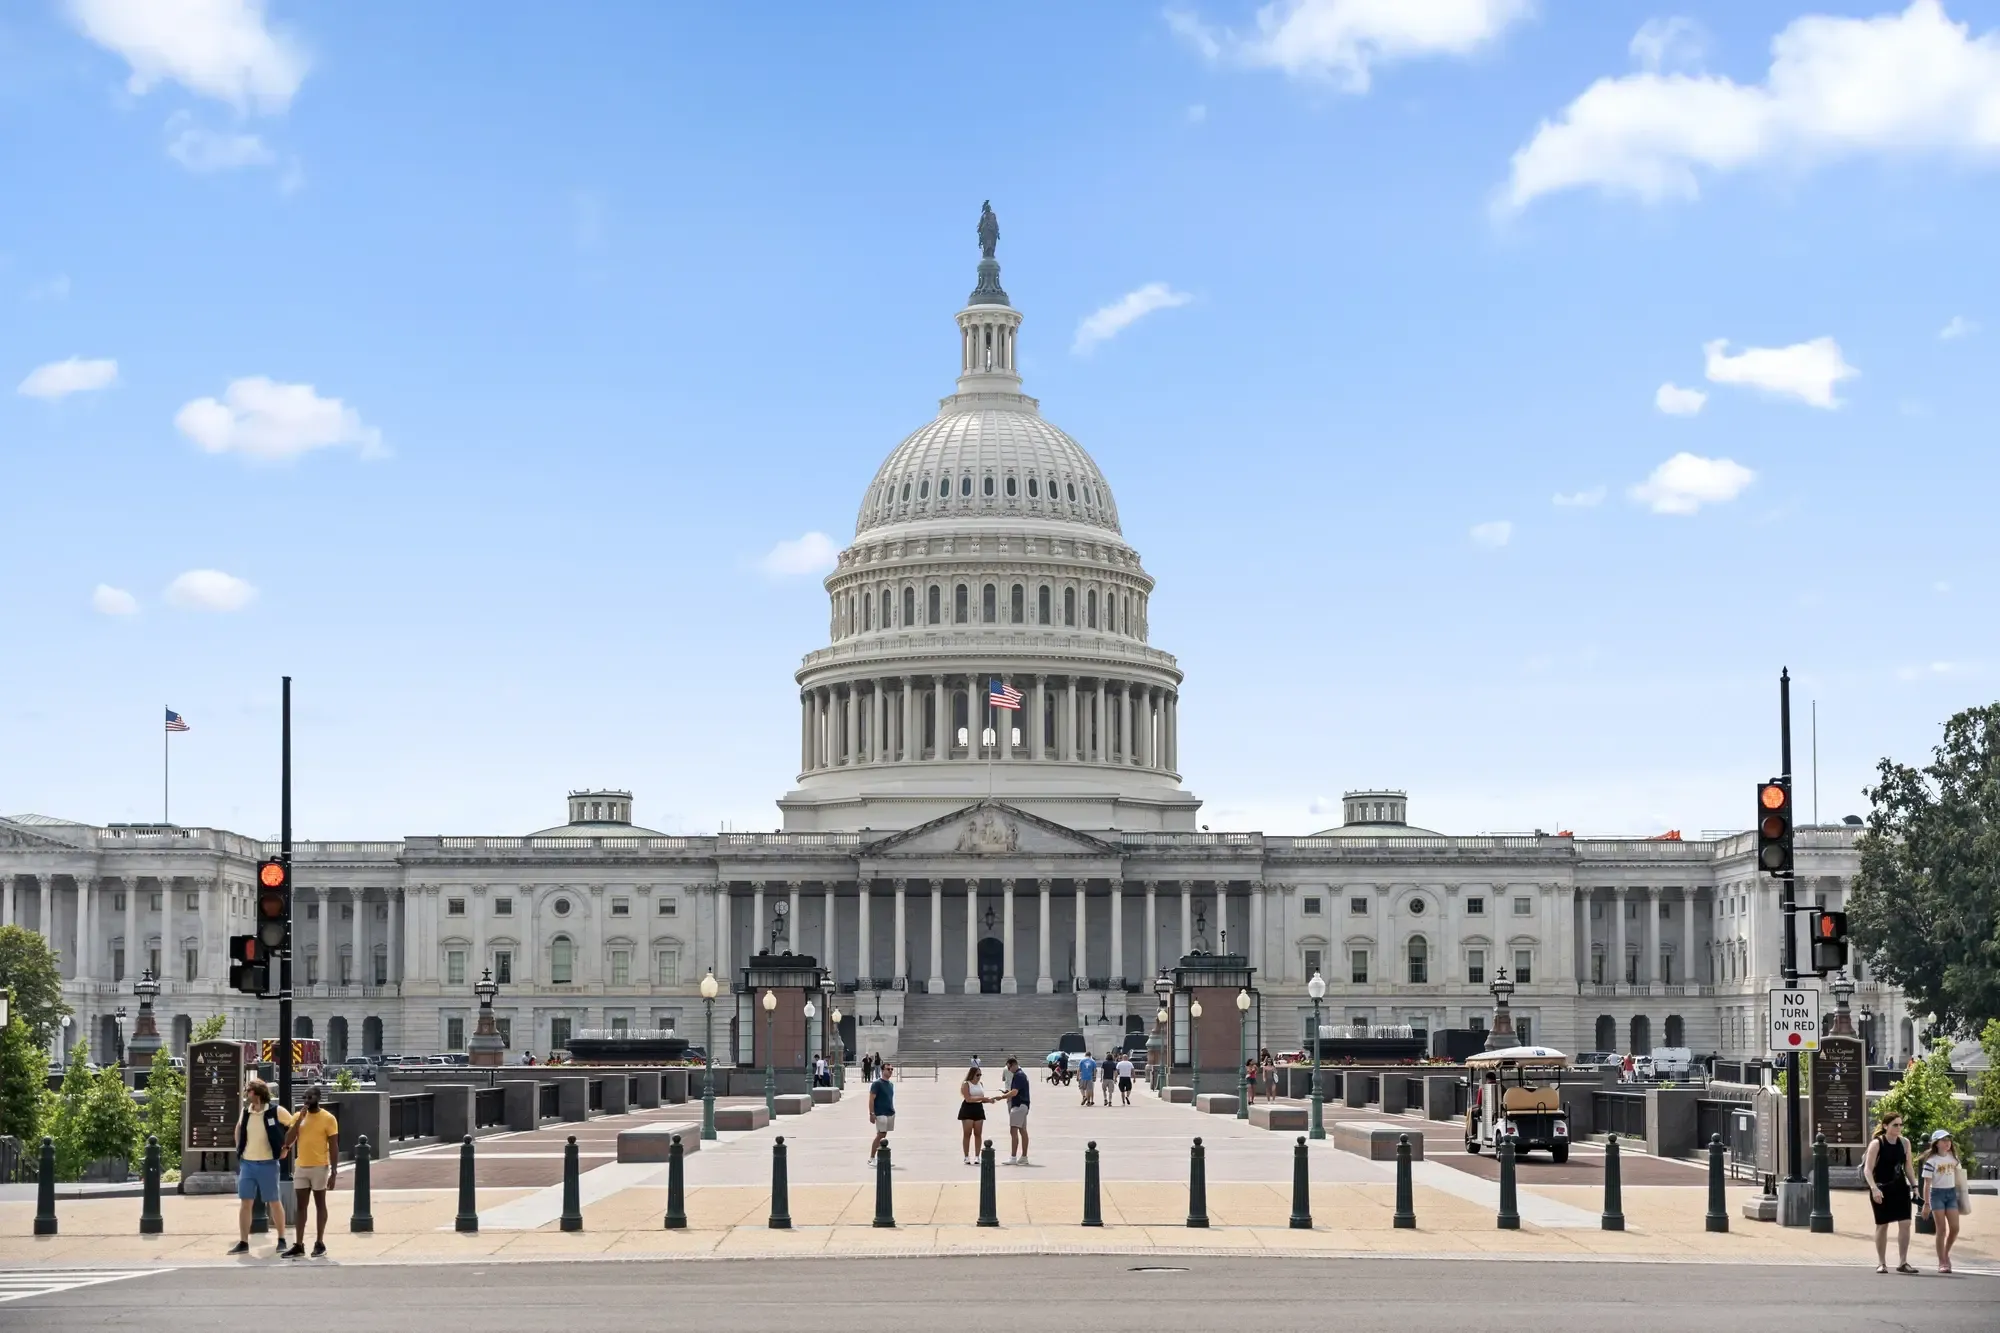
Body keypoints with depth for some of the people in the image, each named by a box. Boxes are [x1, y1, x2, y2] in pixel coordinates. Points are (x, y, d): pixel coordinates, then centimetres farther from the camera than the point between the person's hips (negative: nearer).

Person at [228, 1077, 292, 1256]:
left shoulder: (276, 1112, -11)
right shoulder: (245, 1112, 4)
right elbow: (239, 1129, 24)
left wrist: (286, 1147, -2)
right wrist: (239, 1149, 16)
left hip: (268, 1164, -4)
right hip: (247, 1163, 4)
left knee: (274, 1202, 3)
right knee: (245, 1203, 3)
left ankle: (281, 1241, 12)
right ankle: (243, 1243, 7)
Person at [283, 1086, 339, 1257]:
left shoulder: (328, 1118, -6)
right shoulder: (298, 1117, 8)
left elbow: (334, 1147, -7)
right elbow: (288, 1142, 0)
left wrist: (334, 1172, -12)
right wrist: (299, 1121, -9)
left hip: (319, 1167, -5)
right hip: (301, 1167, 5)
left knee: (319, 1204, 4)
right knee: (300, 1206, 4)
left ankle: (320, 1243, 9)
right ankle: (298, 1245, 5)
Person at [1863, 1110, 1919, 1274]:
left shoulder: (1904, 1143, 3)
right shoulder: (1876, 1144, -12)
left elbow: (1907, 1167, 14)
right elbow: (1867, 1169, -16)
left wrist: (1914, 1186, 7)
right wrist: (1874, 1188, -27)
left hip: (1900, 1187, 4)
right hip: (1881, 1189, -4)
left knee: (1905, 1223, -5)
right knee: (1882, 1225, 4)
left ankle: (1902, 1262, 0)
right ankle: (1881, 1263, 14)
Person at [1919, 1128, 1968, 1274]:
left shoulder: (1953, 1158, 7)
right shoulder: (1931, 1161, -10)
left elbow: (1957, 1177, 16)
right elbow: (1927, 1183, -11)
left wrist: (1962, 1195, 15)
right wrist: (1926, 1203, -14)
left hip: (1951, 1193, 5)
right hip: (1937, 1194, -5)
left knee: (1954, 1228, -1)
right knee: (1942, 1229, -5)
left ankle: (1946, 1254, 23)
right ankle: (1942, 1262, 2)